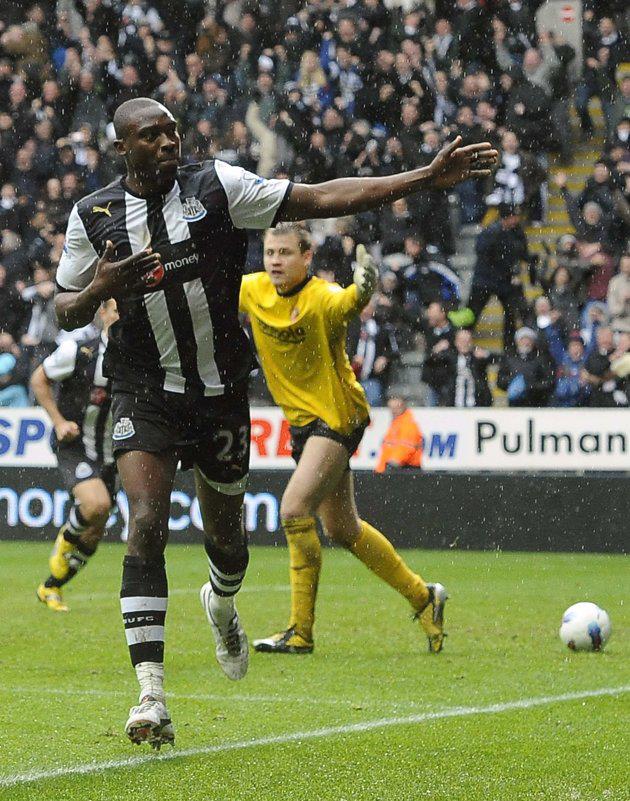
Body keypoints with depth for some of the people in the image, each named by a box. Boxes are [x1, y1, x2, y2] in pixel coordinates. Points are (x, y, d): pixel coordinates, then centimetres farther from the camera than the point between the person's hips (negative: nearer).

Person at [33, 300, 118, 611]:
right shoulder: (79, 350, -16)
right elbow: (39, 379, -1)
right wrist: (59, 421, -11)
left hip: (109, 454, 5)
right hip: (73, 445, -5)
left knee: (93, 535, 8)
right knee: (97, 504, -30)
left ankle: (51, 587, 30)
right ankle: (66, 537, 4)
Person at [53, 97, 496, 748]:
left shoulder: (218, 187, -5)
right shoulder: (93, 217, -2)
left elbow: (324, 199, -8)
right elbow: (65, 312, 6)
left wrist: (426, 178, -14)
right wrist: (100, 288, -19)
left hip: (222, 391, 1)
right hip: (145, 394, -1)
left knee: (225, 537, 14)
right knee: (147, 526, -19)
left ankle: (221, 605, 53)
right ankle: (150, 696, -21)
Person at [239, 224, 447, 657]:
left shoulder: (322, 299, -23)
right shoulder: (253, 290, -3)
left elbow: (350, 301, -44)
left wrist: (364, 285, -63)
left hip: (337, 417, -8)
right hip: (303, 420, 8)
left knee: (294, 510, -20)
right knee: (342, 529, 15)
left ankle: (300, 632, -13)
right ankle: (423, 597, 32)